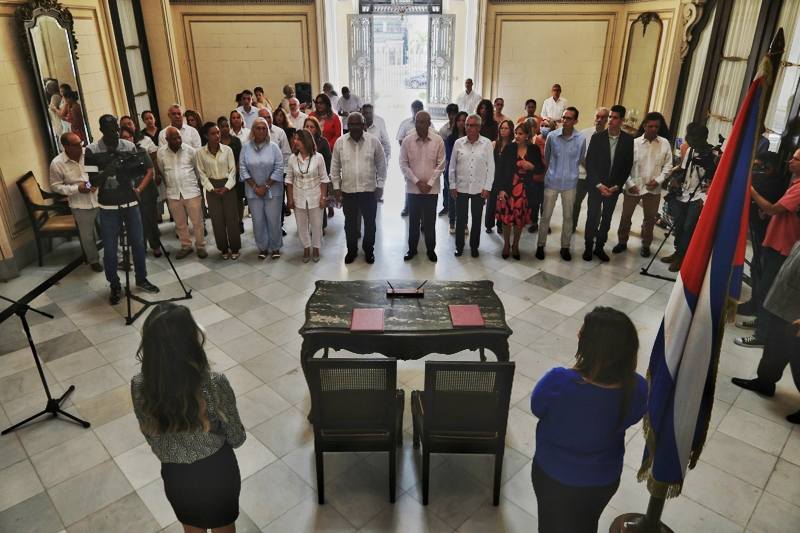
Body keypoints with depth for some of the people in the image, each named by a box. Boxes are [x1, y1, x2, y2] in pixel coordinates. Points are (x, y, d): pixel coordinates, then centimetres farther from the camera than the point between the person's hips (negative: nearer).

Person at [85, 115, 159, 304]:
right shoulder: (92, 151, -7)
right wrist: (106, 171, -25)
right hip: (108, 207, -2)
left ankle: (141, 279, 27)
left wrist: (138, 189, -12)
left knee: (138, 243, 9)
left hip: (130, 203, 2)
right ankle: (115, 286, 17)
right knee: (109, 249, 2)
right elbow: (93, 182, -8)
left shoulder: (130, 146, 1)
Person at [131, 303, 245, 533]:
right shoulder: (215, 384, -32)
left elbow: (152, 438, -5)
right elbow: (237, 438, -16)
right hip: (218, 471, -2)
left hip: (176, 477, 2)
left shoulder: (139, 387, -24)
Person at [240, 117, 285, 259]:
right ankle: (262, 247, 22)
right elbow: (243, 169, 0)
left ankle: (275, 247, 18)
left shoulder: (273, 147, -3)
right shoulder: (246, 148, 1)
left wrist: (266, 186, -10)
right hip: (253, 191, 2)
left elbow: (279, 169, -7)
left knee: (273, 220, 2)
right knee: (258, 221, 6)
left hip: (272, 190, -1)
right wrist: (255, 187, -7)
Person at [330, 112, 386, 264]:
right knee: (350, 223, 12)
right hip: (348, 191, 1)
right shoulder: (340, 142, -2)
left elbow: (381, 165, 1)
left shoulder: (374, 141, -5)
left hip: (369, 190, -1)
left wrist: (380, 186, -2)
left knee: (370, 223, 11)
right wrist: (336, 188, 1)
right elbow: (335, 167, 4)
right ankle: (351, 250, 31)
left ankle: (369, 250, 30)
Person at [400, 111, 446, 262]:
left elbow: (441, 165, -4)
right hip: (413, 188, 1)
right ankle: (412, 249, 25)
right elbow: (403, 164, -4)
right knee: (413, 221, 10)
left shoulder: (438, 140, -5)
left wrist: (429, 183, -10)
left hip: (432, 189, 0)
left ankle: (431, 249, 24)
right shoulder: (407, 140, -5)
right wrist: (417, 182, -11)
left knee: (430, 221, 9)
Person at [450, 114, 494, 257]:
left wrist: (487, 188, -6)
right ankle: (459, 246, 24)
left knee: (477, 219, 10)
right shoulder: (458, 143, 0)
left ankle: (474, 246, 25)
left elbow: (491, 167, -2)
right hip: (461, 188, 1)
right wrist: (452, 186, 1)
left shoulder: (487, 144, -4)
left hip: (479, 189, -1)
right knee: (460, 218, 9)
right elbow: (452, 166, 4)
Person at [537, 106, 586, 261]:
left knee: (568, 217, 10)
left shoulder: (581, 139, -9)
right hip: (552, 182, -1)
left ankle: (565, 247, 24)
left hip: (570, 183, 1)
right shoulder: (552, 136, -9)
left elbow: (580, 160, 8)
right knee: (546, 215, 5)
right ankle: (540, 245, 19)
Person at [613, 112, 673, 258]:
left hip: (653, 188, 1)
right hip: (633, 187, -1)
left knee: (650, 218, 14)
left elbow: (668, 165, 3)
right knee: (626, 216, 11)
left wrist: (658, 180, -11)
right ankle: (622, 242, 28)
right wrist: (630, 184, -14)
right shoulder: (634, 142, -8)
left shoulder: (665, 143, -2)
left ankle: (646, 244, 32)